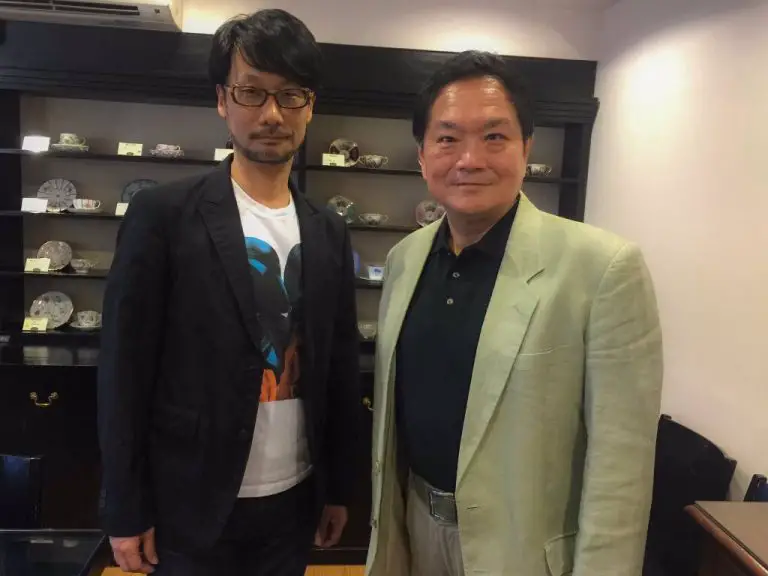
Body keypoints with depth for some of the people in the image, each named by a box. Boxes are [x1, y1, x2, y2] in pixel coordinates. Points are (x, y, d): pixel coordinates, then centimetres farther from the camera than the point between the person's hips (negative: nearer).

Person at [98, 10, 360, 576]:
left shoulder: (329, 233, 1)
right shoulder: (163, 214, -11)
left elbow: (340, 370, 6)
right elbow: (125, 370, -9)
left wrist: (338, 487, 9)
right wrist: (127, 510, -7)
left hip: (294, 502, 4)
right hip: (192, 505, -3)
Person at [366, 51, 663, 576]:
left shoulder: (605, 267, -20)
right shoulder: (405, 258, -1)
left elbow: (620, 463, -17)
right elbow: (390, 402, 7)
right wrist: (385, 518, 12)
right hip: (414, 524, 5)